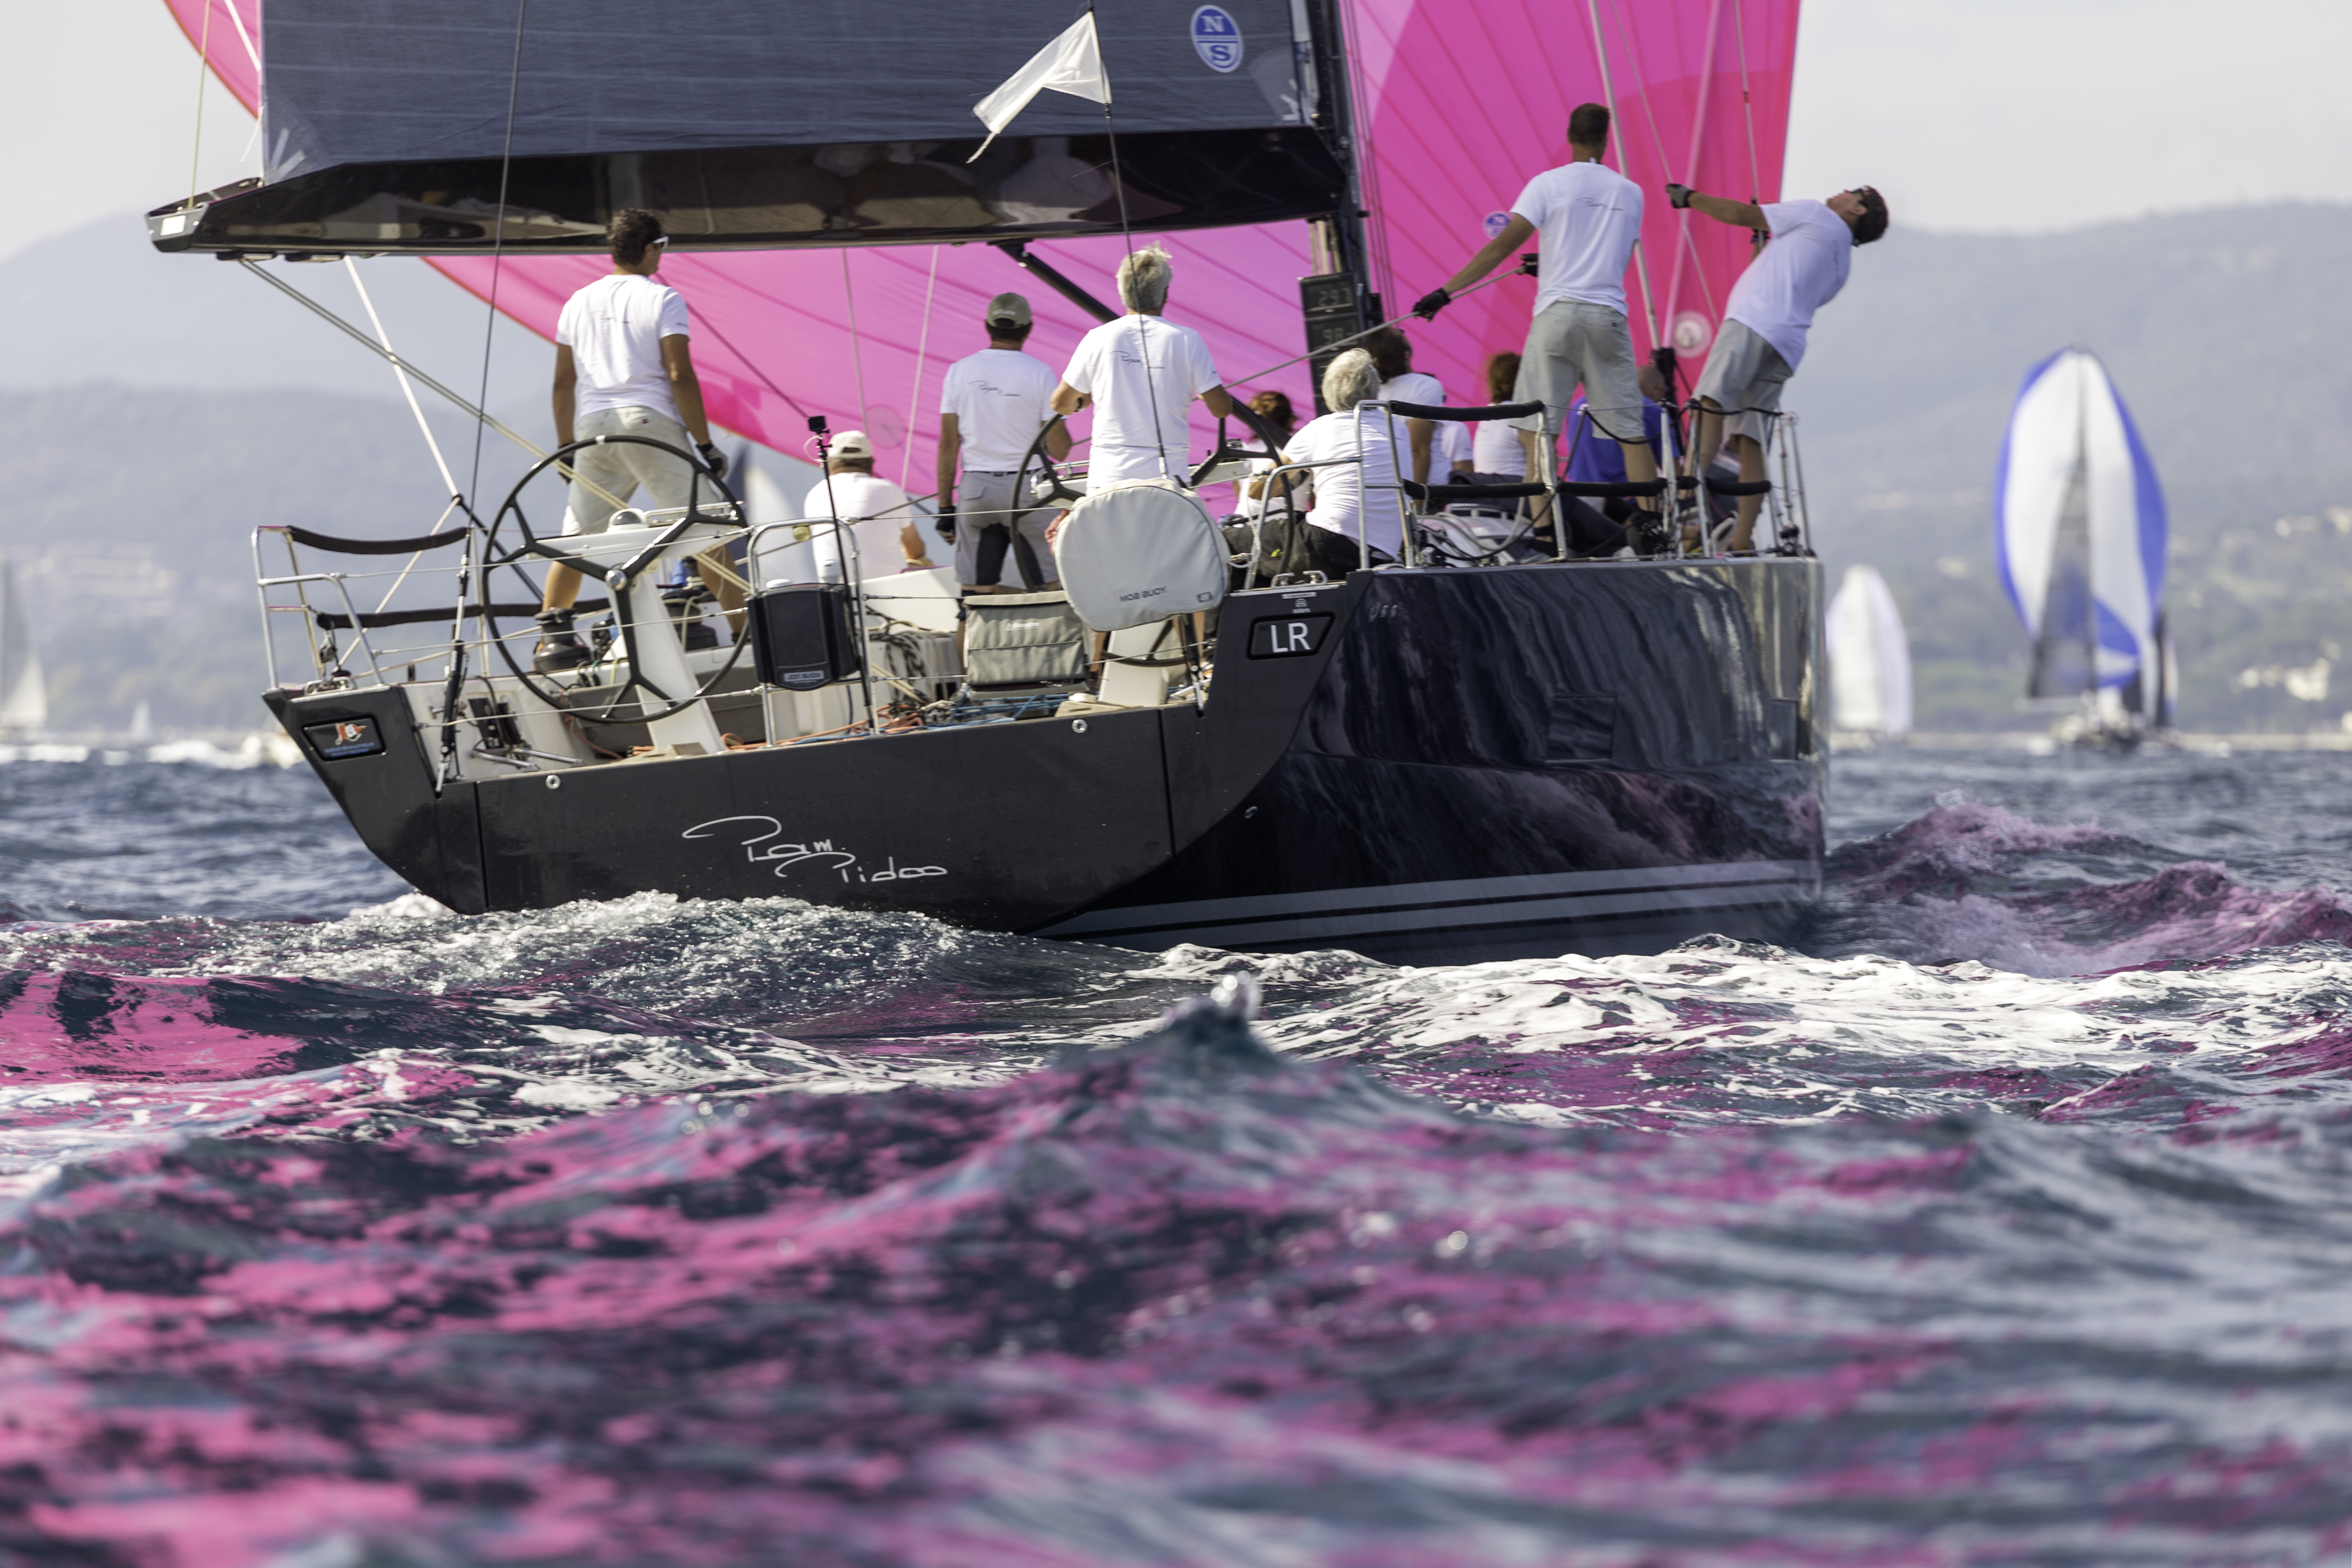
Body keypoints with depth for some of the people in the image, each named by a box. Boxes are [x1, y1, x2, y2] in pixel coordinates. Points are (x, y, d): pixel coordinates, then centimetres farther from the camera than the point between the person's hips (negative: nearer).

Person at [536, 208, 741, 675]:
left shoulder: (580, 302, 13)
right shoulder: (662, 299, -2)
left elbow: (563, 382, 14)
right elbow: (680, 377, -9)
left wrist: (566, 449, 22)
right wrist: (706, 444, -5)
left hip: (593, 428, 5)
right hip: (650, 424, -4)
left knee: (576, 539, 12)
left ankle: (551, 635, 5)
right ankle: (748, 632, -4)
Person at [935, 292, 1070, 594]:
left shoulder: (960, 371, 3)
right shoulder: (1040, 373, -6)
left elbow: (948, 446, 3)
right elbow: (1060, 451, -6)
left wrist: (945, 507, 8)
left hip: (976, 488, 3)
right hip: (1026, 489, -3)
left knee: (976, 592, 5)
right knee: (1049, 590, 4)